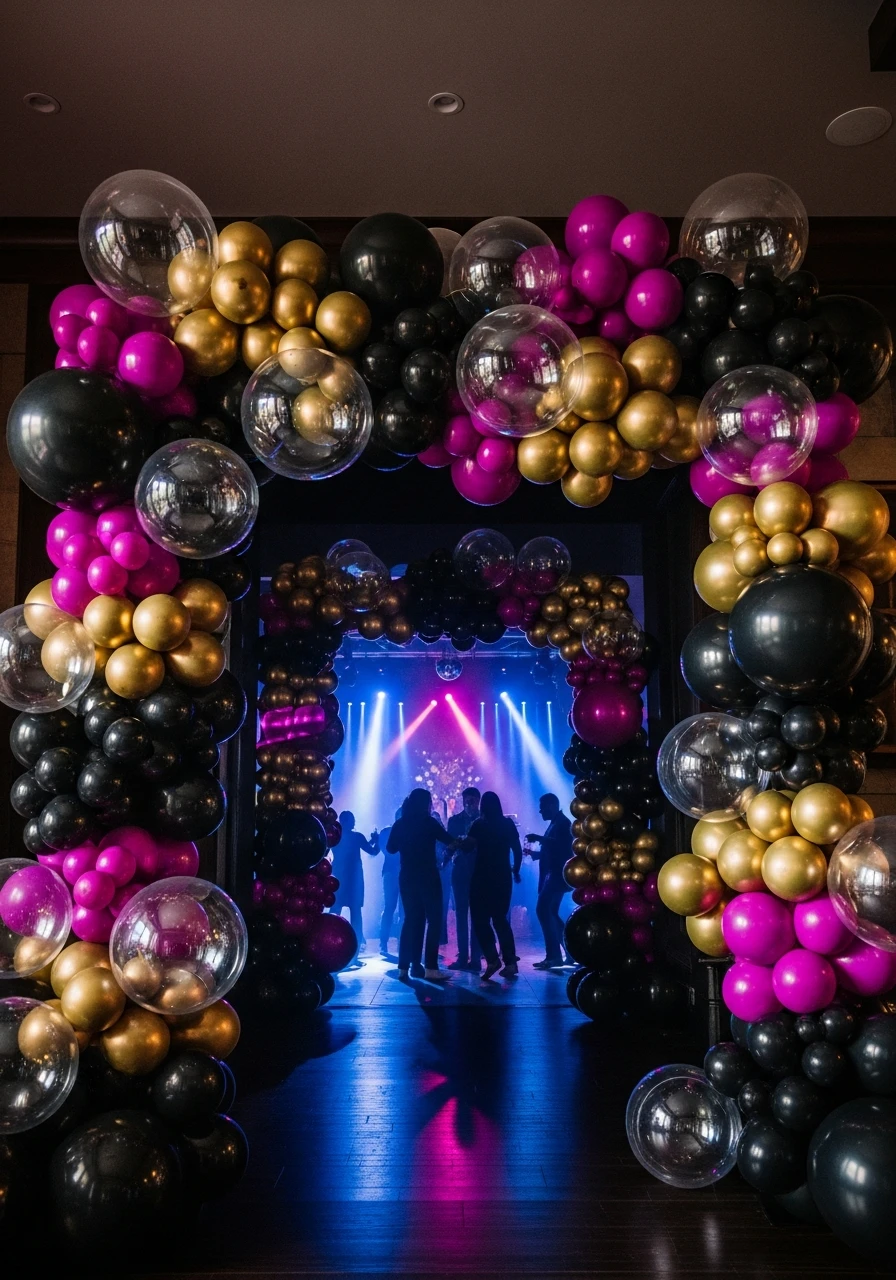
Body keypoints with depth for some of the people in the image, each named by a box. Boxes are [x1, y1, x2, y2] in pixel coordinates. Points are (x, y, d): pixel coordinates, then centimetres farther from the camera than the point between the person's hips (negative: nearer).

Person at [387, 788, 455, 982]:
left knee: (411, 920, 13)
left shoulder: (400, 824, 4)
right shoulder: (429, 822, -8)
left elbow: (391, 848, 15)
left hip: (407, 878, 5)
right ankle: (430, 968, -7)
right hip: (428, 877, -5)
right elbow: (450, 842, -3)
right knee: (434, 920, 0)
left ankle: (403, 967, 10)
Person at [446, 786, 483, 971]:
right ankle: (462, 957, 8)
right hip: (461, 871, 2)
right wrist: (461, 844, -19)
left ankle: (475, 958, 1)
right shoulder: (454, 820, 9)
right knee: (461, 914, 3)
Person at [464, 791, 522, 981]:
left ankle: (492, 959, -14)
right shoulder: (508, 824, 6)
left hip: (482, 877, -4)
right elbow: (518, 850, 9)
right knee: (500, 918, 13)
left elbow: (467, 844, -14)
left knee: (481, 919, 2)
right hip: (502, 877, 4)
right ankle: (510, 962, 5)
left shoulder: (480, 824, -6)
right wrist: (516, 871, 22)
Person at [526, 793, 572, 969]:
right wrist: (534, 853, 12)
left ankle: (553, 956, -14)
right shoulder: (555, 823, 19)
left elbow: (560, 845, -25)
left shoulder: (562, 823, -9)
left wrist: (539, 839, -26)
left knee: (543, 910, -15)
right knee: (550, 913, 12)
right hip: (553, 875, 10)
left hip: (557, 875, -10)